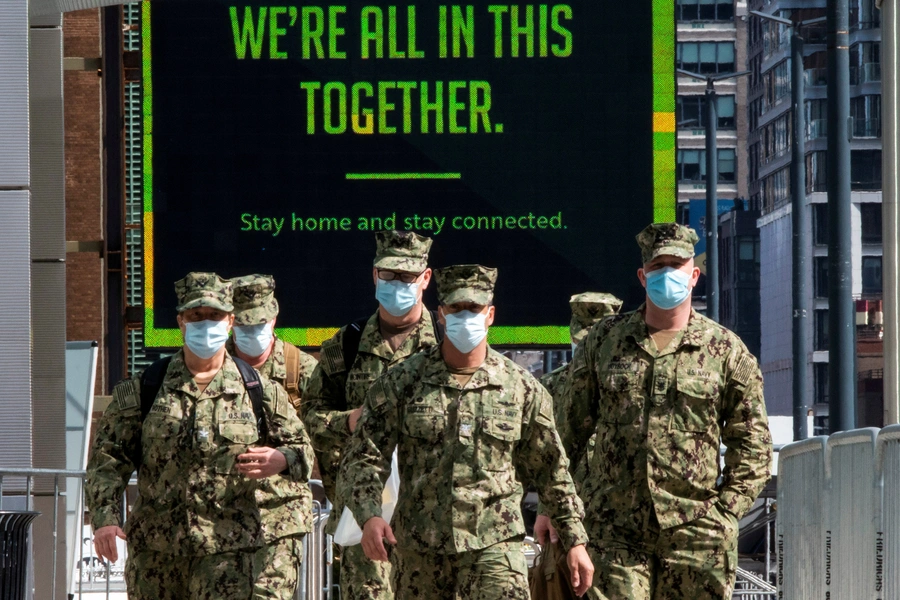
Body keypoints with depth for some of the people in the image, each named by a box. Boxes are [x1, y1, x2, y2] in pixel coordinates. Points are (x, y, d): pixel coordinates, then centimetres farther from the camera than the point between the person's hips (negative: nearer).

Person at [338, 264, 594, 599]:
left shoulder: (521, 388, 5)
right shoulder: (400, 384, 2)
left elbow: (551, 472, 13)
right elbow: (362, 461, 0)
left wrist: (575, 541, 12)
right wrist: (369, 517, -19)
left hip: (493, 546, -1)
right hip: (419, 552, 1)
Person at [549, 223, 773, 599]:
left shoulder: (726, 350, 6)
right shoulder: (603, 341, 10)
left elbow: (753, 446, 7)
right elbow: (568, 430, 15)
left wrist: (724, 514, -2)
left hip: (693, 530, 0)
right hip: (613, 530, 0)